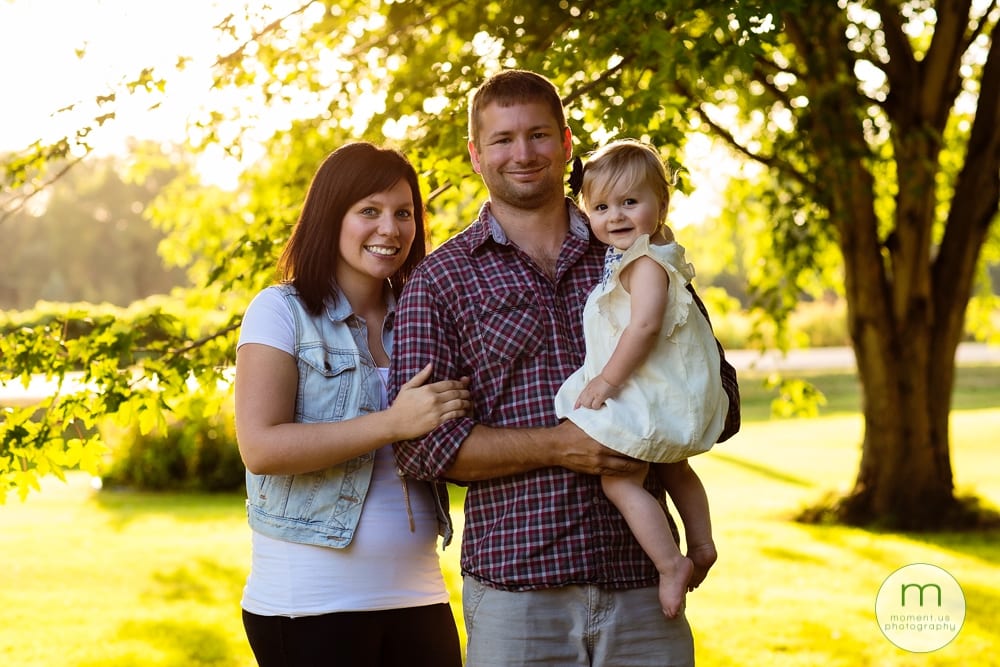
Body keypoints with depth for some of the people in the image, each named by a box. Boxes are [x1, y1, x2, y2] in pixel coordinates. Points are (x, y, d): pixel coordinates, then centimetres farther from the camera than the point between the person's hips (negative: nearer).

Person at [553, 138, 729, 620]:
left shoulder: (646, 261, -19)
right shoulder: (651, 256, 12)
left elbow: (644, 325, -28)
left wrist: (607, 380, -25)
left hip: (647, 400, -11)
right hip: (670, 399, 11)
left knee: (619, 481, -10)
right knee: (671, 468, 28)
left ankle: (671, 563, -10)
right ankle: (702, 544, 38)